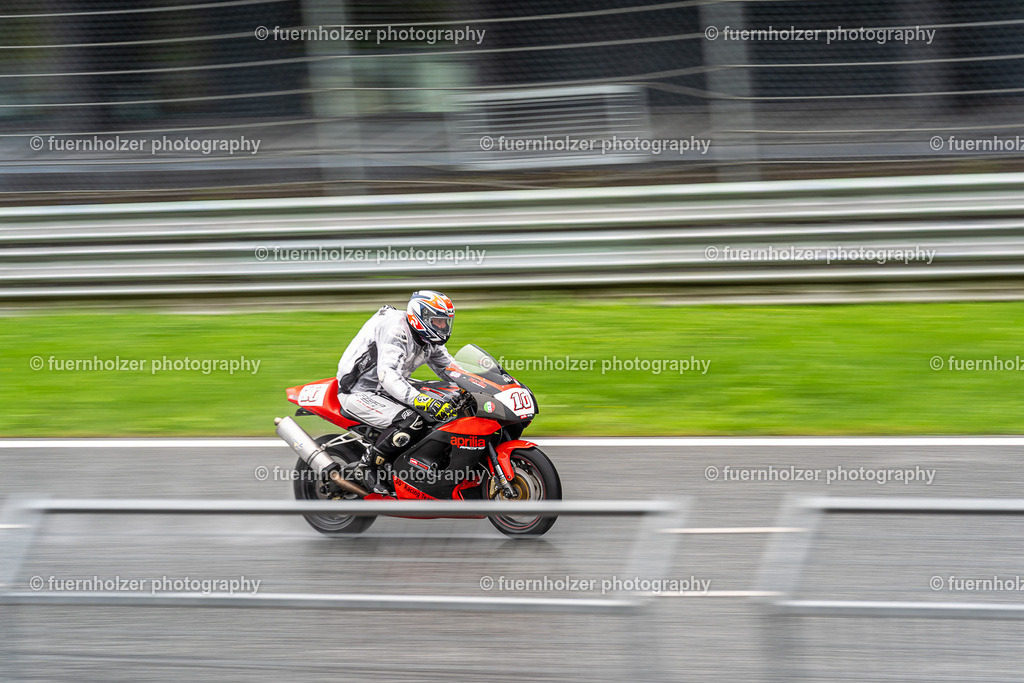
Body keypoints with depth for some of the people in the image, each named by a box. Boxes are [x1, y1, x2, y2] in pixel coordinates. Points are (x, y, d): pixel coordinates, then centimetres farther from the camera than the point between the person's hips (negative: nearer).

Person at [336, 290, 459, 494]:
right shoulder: (397, 331, -24)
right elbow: (388, 376, -36)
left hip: (382, 391, 10)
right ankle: (371, 465, -15)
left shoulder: (429, 342, 7)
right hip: (359, 392, -10)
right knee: (412, 422, -30)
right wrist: (425, 401, -47)